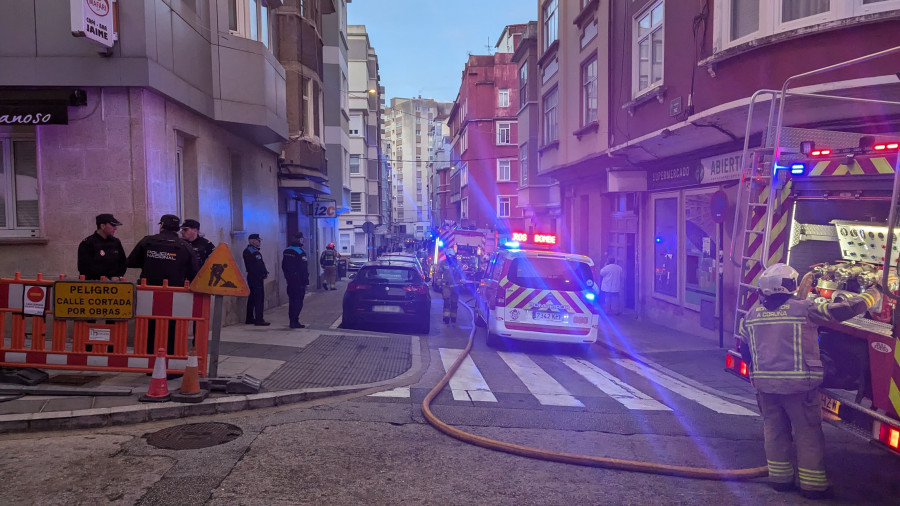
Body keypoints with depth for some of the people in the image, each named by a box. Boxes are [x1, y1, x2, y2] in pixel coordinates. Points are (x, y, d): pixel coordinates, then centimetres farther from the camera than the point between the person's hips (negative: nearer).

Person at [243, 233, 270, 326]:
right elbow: (256, 266, -18)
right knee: (259, 298, -10)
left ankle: (249, 319, 21)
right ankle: (259, 320, -11)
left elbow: (260, 264, 17)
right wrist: (265, 273, -13)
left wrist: (265, 272, 4)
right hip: (256, 278, -11)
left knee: (252, 298, 14)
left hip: (252, 278, 11)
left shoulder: (255, 251, 20)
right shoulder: (249, 251, -12)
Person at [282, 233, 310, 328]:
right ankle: (295, 321, -5)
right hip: (299, 281, -8)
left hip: (290, 280, 8)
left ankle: (292, 321, 20)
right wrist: (306, 281, -14)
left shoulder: (286, 251, 10)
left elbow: (283, 266, 17)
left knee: (292, 300, 15)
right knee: (298, 301, -3)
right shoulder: (300, 253, -16)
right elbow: (304, 269, -17)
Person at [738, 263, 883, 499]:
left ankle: (780, 477, 23)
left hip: (764, 383, 4)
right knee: (808, 433, 8)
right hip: (798, 383, -4)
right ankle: (812, 484, 14)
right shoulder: (804, 308, -8)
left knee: (775, 430, 15)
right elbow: (844, 310, -6)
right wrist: (874, 293, 10)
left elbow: (744, 349, 14)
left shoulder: (752, 313, 5)